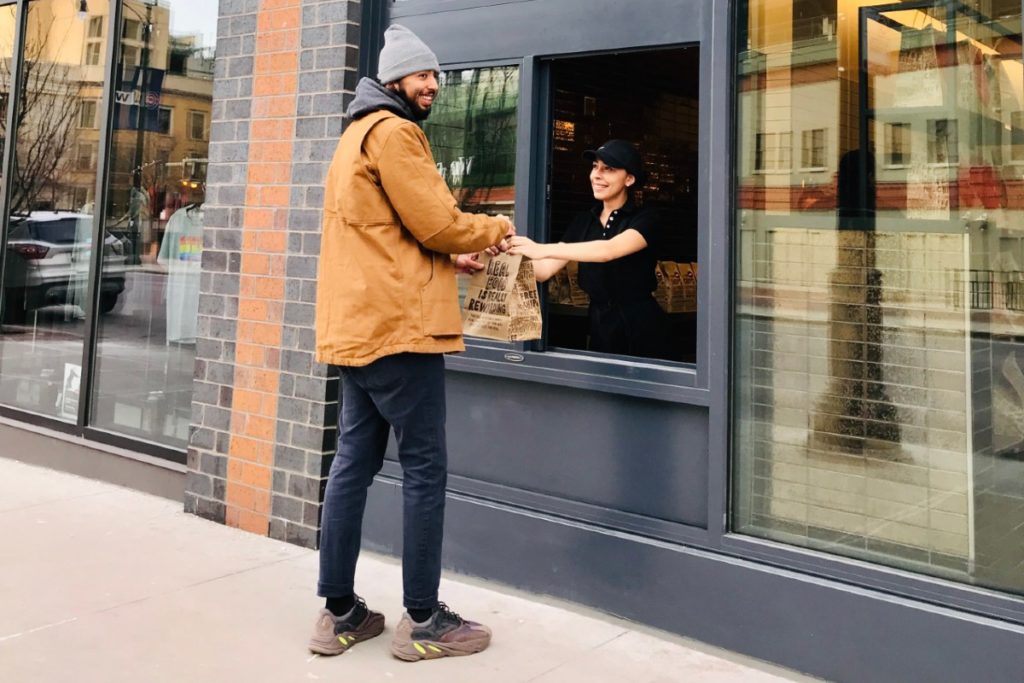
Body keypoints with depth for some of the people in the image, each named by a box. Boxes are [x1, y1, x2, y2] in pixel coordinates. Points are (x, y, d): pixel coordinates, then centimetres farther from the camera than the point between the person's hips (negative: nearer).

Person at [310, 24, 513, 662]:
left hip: (358, 324, 10)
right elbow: (435, 221, -13)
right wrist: (495, 228, 6)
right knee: (425, 468, -4)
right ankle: (423, 621, 4)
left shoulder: (358, 134, 25)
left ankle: (339, 612, 16)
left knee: (354, 462, 10)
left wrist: (451, 259, 17)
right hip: (397, 324, -10)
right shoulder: (393, 131, -8)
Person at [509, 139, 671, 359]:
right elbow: (544, 271, 1)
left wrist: (543, 249, -36)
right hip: (599, 327, 5)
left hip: (639, 328, -5)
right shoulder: (583, 222, 9)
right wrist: (512, 252, -17)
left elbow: (609, 250, -28)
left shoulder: (645, 220, -8)